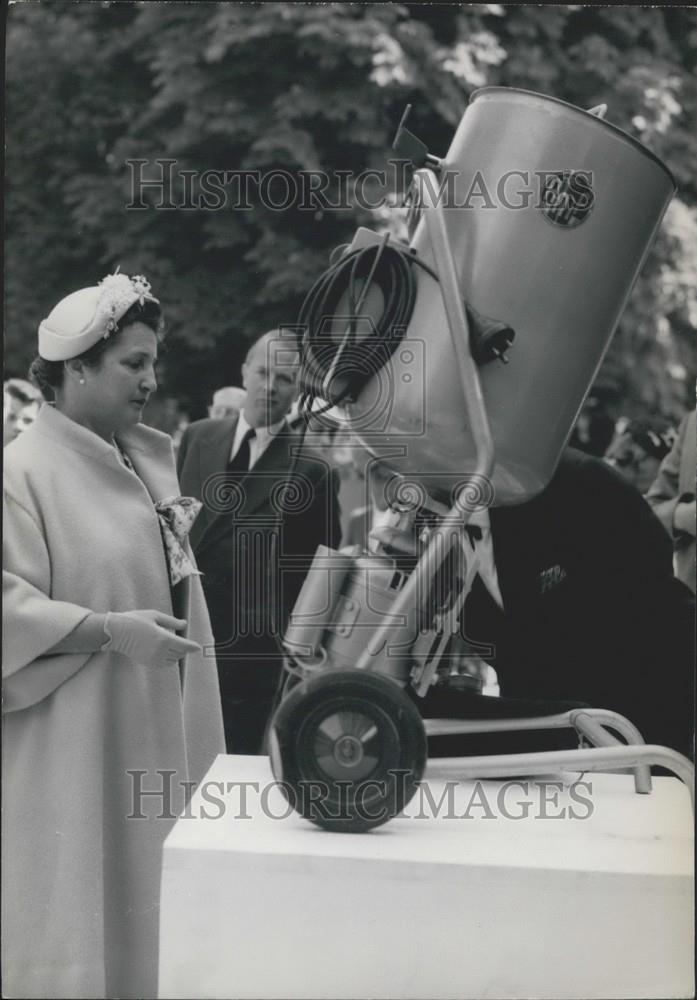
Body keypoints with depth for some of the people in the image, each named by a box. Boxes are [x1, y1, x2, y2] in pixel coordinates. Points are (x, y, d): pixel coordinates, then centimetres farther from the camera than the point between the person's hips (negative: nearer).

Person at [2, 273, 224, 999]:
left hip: (157, 726, 7)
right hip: (77, 743, -7)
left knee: (149, 898, 11)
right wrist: (110, 630, -24)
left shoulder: (149, 458, 11)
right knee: (85, 905, 1)